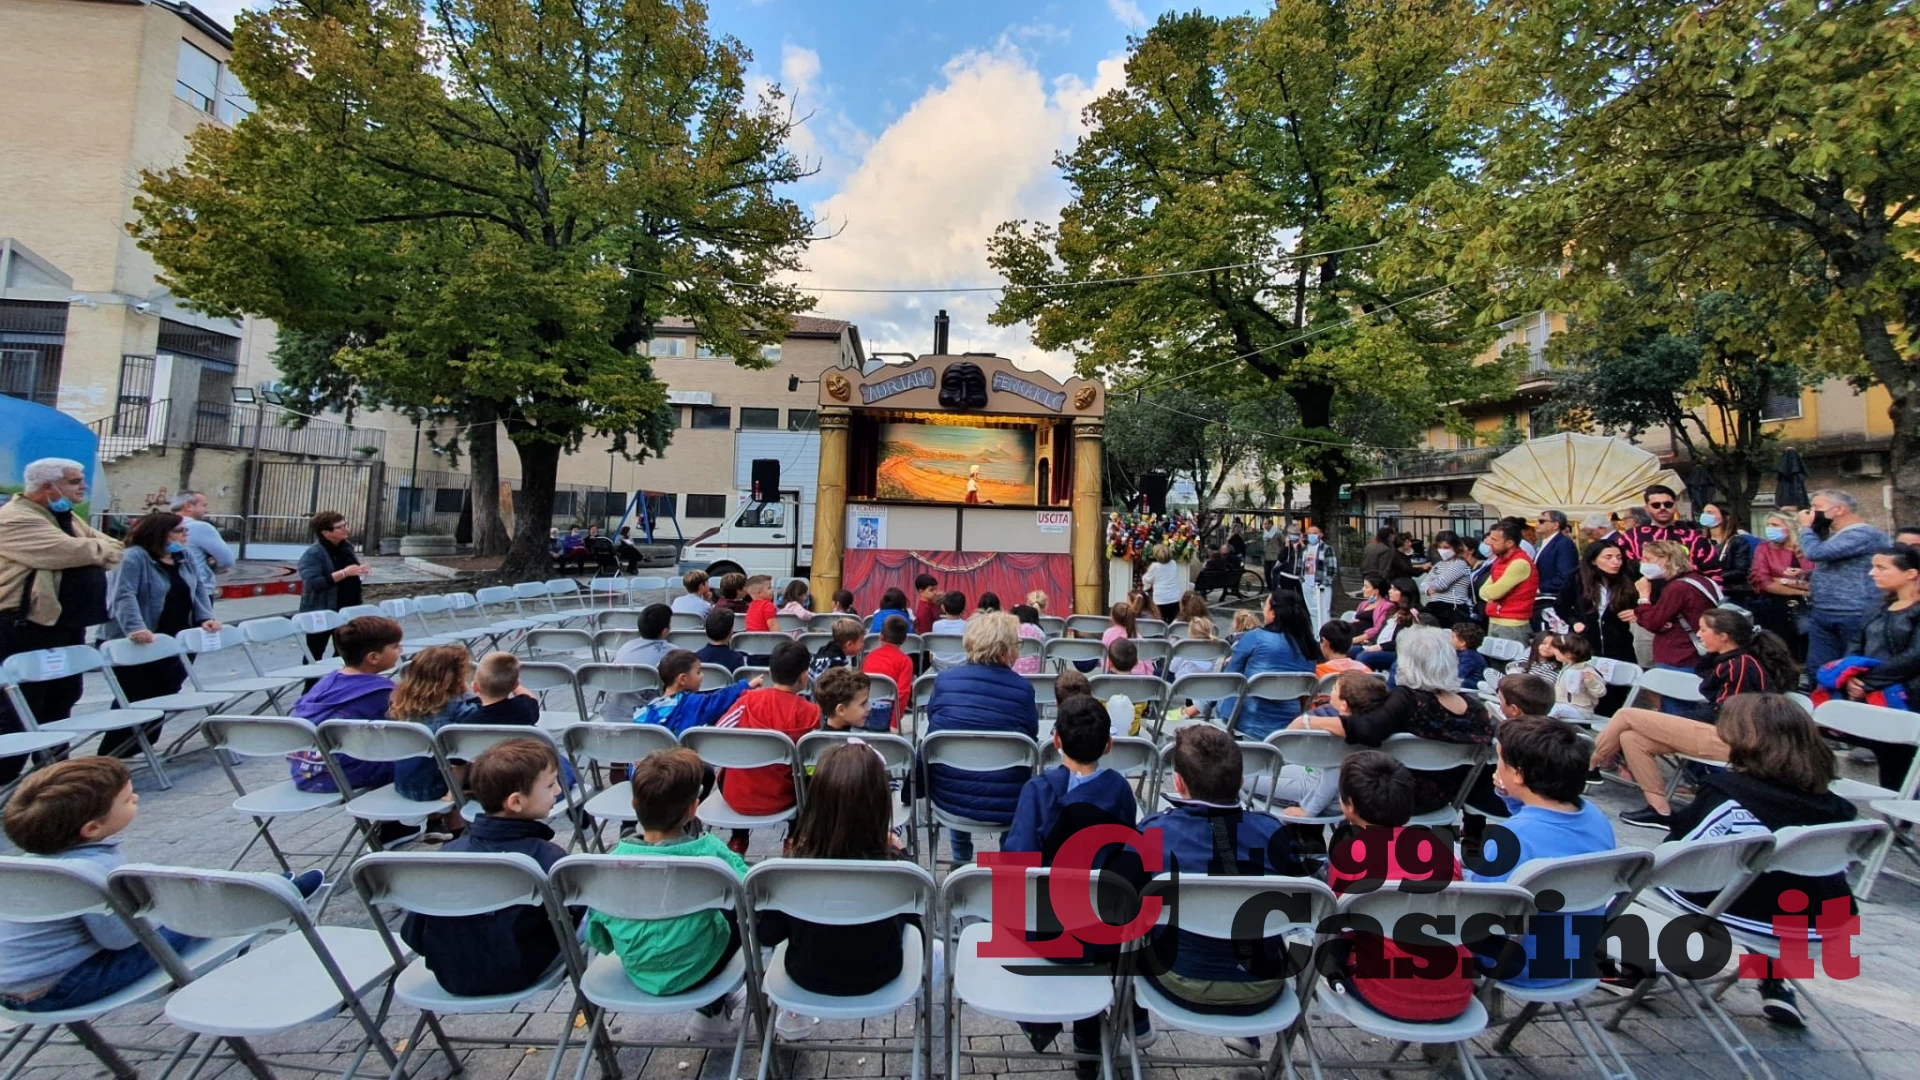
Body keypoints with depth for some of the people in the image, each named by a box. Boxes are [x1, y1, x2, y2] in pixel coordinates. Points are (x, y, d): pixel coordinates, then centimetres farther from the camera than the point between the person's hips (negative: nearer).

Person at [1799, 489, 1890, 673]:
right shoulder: (1833, 534, 16)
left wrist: (1806, 526, -10)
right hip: (1821, 614, 9)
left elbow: (1816, 553, -26)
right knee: (1818, 670, 9)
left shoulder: (1863, 534, -15)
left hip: (1854, 617, -9)